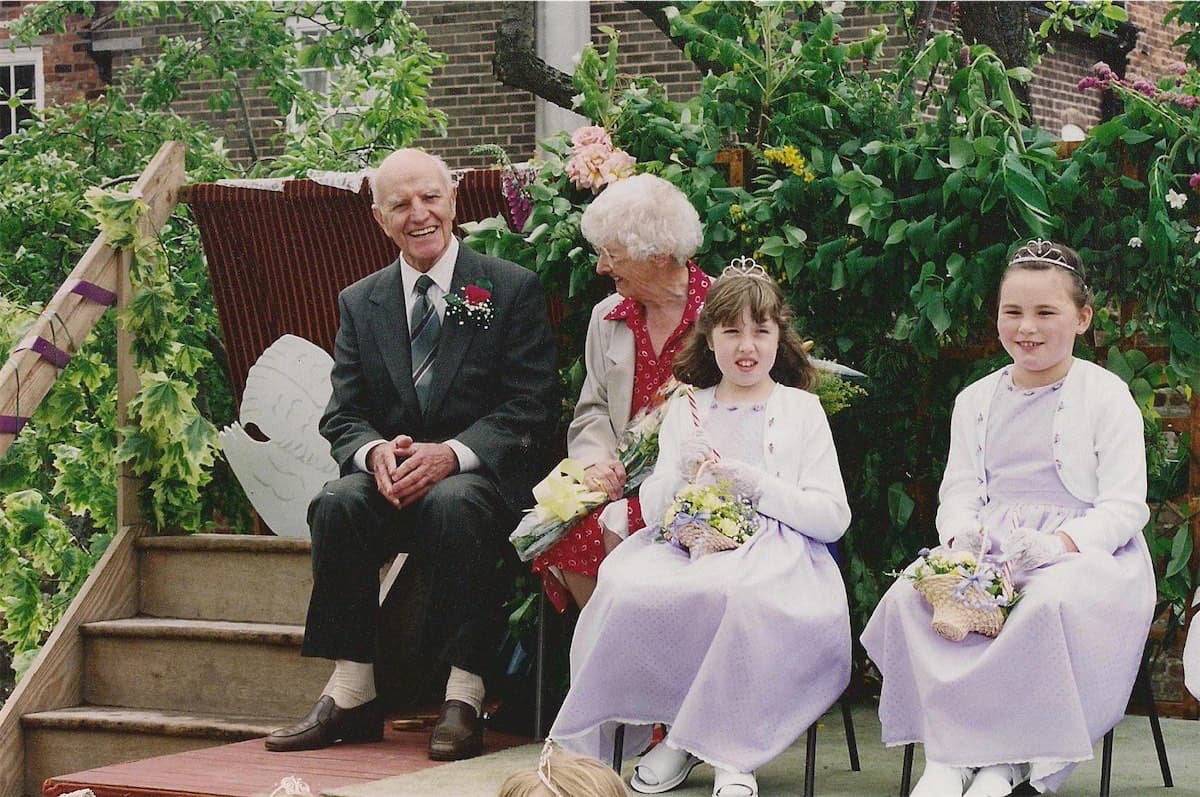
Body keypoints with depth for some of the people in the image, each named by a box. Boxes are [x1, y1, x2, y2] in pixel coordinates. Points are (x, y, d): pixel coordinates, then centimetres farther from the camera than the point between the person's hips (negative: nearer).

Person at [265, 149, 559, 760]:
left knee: (453, 502, -37)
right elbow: (343, 416, 7)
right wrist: (375, 452, -18)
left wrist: (453, 453, -22)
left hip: (484, 476, -3)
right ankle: (351, 694, -25)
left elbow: (532, 408, -6)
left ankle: (463, 698, -33)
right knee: (337, 503, -29)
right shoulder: (360, 302, 13)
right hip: (392, 480, 4)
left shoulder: (513, 289, 1)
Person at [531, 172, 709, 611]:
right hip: (623, 477, 5)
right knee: (563, 530, -25)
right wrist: (597, 459, -6)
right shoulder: (607, 317, 15)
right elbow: (593, 410, 16)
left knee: (618, 530, -32)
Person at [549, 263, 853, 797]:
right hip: (691, 544, 3)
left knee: (739, 593, -40)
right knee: (625, 587, -31)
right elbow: (653, 512, 11)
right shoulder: (685, 410, 18)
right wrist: (681, 471, -10)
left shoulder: (802, 410, 11)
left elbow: (833, 517, 2)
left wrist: (757, 483, -9)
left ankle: (730, 751, -22)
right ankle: (677, 732, -13)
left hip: (774, 548, -3)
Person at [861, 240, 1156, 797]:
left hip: (1085, 551, -4)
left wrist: (1062, 542, -24)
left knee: (1053, 602, -40)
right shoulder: (976, 401, 18)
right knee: (911, 595, -25)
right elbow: (958, 491, 12)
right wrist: (961, 535, -13)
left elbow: (1125, 506, -5)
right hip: (990, 554, 5)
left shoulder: (1106, 396, 3)